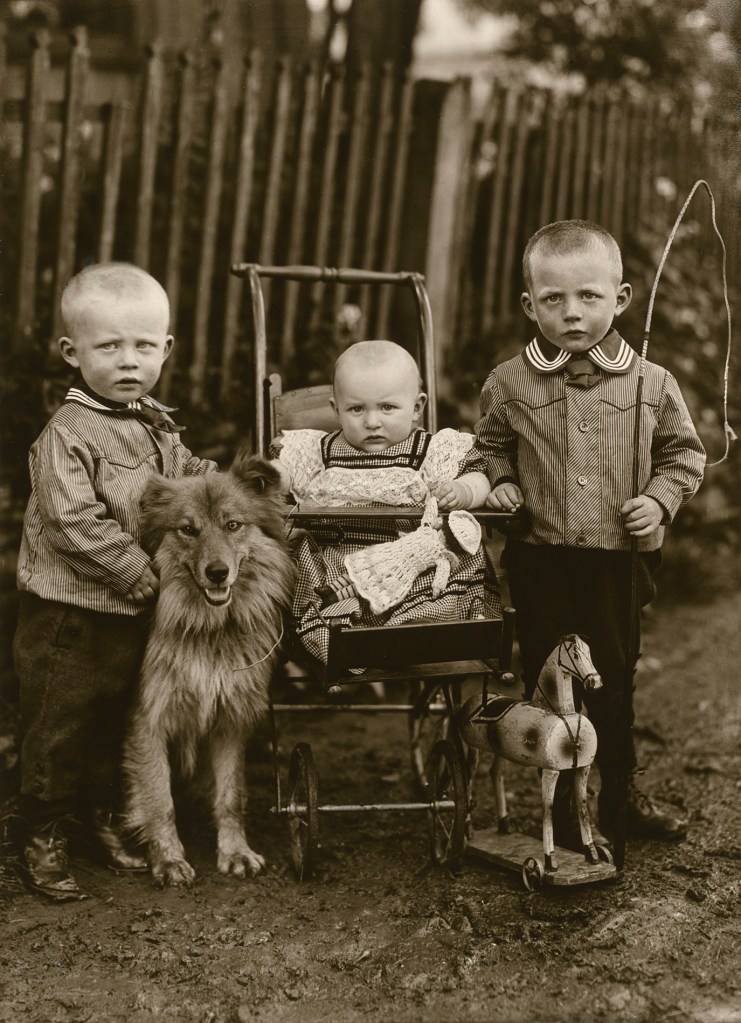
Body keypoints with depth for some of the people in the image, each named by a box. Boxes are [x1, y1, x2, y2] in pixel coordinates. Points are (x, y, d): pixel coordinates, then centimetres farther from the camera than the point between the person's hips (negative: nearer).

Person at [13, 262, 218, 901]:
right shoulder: (68, 434, -19)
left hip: (133, 614, 7)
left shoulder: (158, 427, 6)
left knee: (115, 721, 20)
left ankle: (99, 813, 38)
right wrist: (144, 574, -21)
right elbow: (74, 524, -25)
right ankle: (43, 837, 21)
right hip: (66, 615, -7)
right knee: (57, 728, 5)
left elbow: (188, 480, 22)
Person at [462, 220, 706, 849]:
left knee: (613, 680, 14)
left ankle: (622, 795, 36)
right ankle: (567, 808, 26)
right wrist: (498, 483, -5)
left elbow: (684, 451, 9)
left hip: (620, 564, 0)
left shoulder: (652, 384, -1)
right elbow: (490, 446, 14)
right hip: (541, 565, 0)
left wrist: (660, 498, -7)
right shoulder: (509, 383, -1)